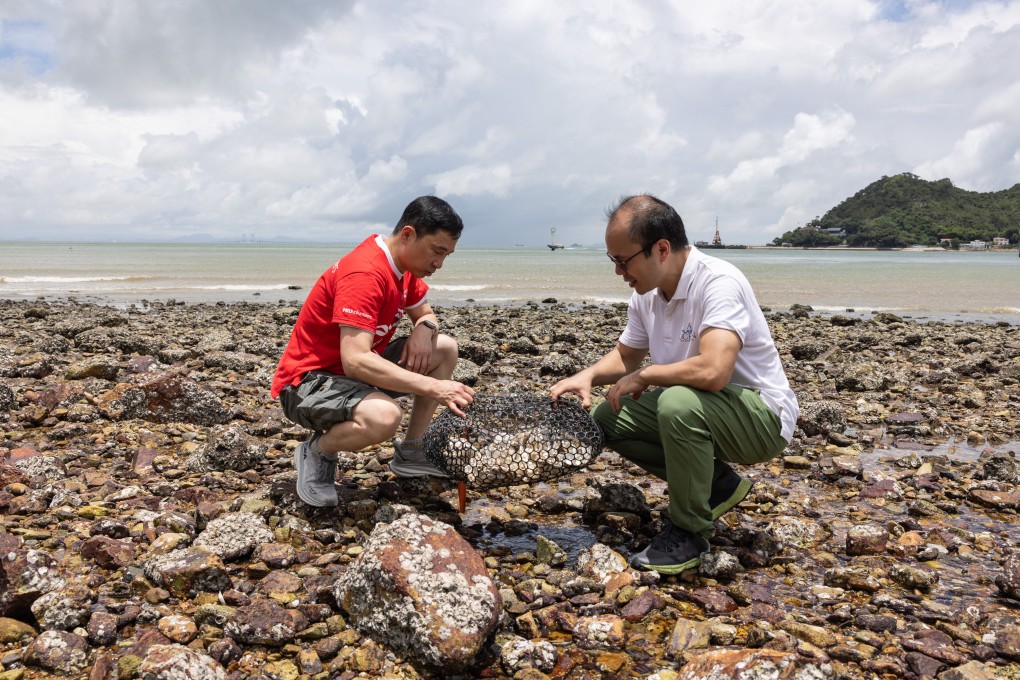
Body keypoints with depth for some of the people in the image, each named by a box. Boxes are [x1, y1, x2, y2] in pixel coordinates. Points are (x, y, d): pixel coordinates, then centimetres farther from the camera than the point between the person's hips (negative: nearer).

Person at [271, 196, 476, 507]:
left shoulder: (405, 263, 1)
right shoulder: (364, 273, -28)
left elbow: (426, 314, 15)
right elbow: (355, 361, -36)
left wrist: (424, 328, -11)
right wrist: (432, 387, -36)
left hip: (356, 369, 10)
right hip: (307, 380, -9)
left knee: (445, 348, 2)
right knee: (384, 415, -38)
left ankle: (410, 454, 8)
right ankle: (317, 452, -5)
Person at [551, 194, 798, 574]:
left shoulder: (718, 283, -26)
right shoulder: (646, 294, -1)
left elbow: (712, 371, -40)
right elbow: (626, 355, 14)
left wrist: (641, 377, -24)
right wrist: (588, 375, -7)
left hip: (763, 417, -8)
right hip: (693, 408, 9)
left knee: (679, 402, -36)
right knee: (607, 418, 0)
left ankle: (689, 530, -13)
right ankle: (716, 484, 10)